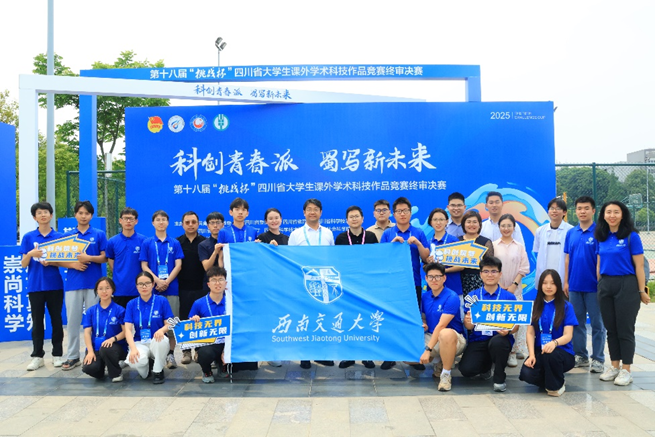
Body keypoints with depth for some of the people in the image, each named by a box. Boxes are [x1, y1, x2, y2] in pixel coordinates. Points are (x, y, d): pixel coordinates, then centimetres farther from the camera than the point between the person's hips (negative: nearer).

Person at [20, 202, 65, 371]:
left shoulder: (59, 237, 2)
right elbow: (23, 264, 1)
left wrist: (51, 262, -15)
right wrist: (30, 254, -20)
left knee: (56, 320, 5)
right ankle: (37, 356, 14)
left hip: (55, 285, 0)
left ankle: (57, 354, 15)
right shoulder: (28, 237, 2)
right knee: (37, 321, 6)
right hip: (35, 286, 0)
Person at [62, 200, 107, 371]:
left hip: (93, 283, -2)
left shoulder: (99, 234, 4)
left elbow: (104, 258, 0)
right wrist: (73, 264, -11)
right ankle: (73, 356, 14)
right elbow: (61, 260, 8)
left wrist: (89, 258, -17)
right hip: (73, 283, 2)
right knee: (72, 320, 4)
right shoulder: (68, 235, 9)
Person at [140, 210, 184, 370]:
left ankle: (170, 354, 7)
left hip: (171, 288, 0)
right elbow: (144, 266, 2)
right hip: (152, 288, 0)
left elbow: (178, 265, 1)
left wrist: (166, 282, -11)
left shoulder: (174, 243, 7)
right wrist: (157, 280, -12)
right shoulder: (147, 243, 6)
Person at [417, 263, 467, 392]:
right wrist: (423, 325, -10)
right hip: (431, 337, 7)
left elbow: (441, 325, -23)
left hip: (455, 340, -6)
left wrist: (428, 349, -28)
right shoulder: (425, 296, 4)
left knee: (446, 333, -42)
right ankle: (438, 361, 15)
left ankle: (446, 374, -19)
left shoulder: (451, 297, -17)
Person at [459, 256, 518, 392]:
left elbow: (516, 325, 0)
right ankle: (486, 364, 18)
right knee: (466, 370, -22)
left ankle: (499, 378, -8)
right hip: (478, 340, 2)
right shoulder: (472, 295, 4)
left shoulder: (509, 297, 2)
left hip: (500, 338, -2)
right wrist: (468, 322, -24)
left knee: (496, 342, -38)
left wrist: (508, 330, -24)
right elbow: (468, 327, 0)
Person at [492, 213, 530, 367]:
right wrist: (499, 285, -8)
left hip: (515, 288, 1)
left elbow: (524, 268, 4)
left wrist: (514, 285, -7)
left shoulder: (519, 246, 8)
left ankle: (515, 349, 3)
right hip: (497, 288, -1)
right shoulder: (493, 245, 4)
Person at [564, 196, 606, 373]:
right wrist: (566, 282, 8)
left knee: (597, 324, 3)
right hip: (574, 286, 5)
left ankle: (598, 359, 12)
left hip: (592, 286, -5)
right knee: (577, 322, 12)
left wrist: (601, 282, -11)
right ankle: (580, 356, 23)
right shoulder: (571, 233, 7)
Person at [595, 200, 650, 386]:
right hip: (605, 286, 5)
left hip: (626, 285, -5)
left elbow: (639, 265, -7)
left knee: (625, 329, 1)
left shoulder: (631, 236, -7)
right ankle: (614, 366, 21)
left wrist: (642, 291, -9)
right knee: (611, 328, 10)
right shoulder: (602, 237, 8)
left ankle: (626, 370, 10)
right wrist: (600, 286, 13)